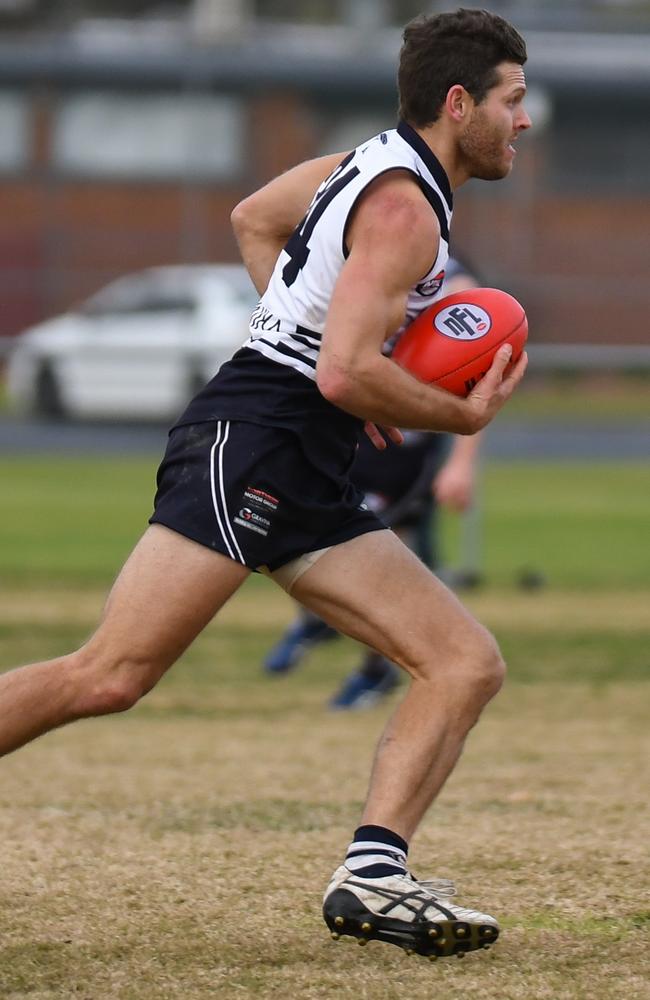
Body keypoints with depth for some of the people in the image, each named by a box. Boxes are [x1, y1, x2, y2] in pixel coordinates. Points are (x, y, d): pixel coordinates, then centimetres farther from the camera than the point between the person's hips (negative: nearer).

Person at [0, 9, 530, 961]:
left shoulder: (372, 165, 17)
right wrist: (466, 416, -8)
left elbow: (252, 218, 34)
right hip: (247, 445, -10)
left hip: (308, 487, 10)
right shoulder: (405, 208, -12)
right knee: (108, 677, -17)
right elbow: (345, 374, -22)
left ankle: (372, 872, -13)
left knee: (469, 664, -1)